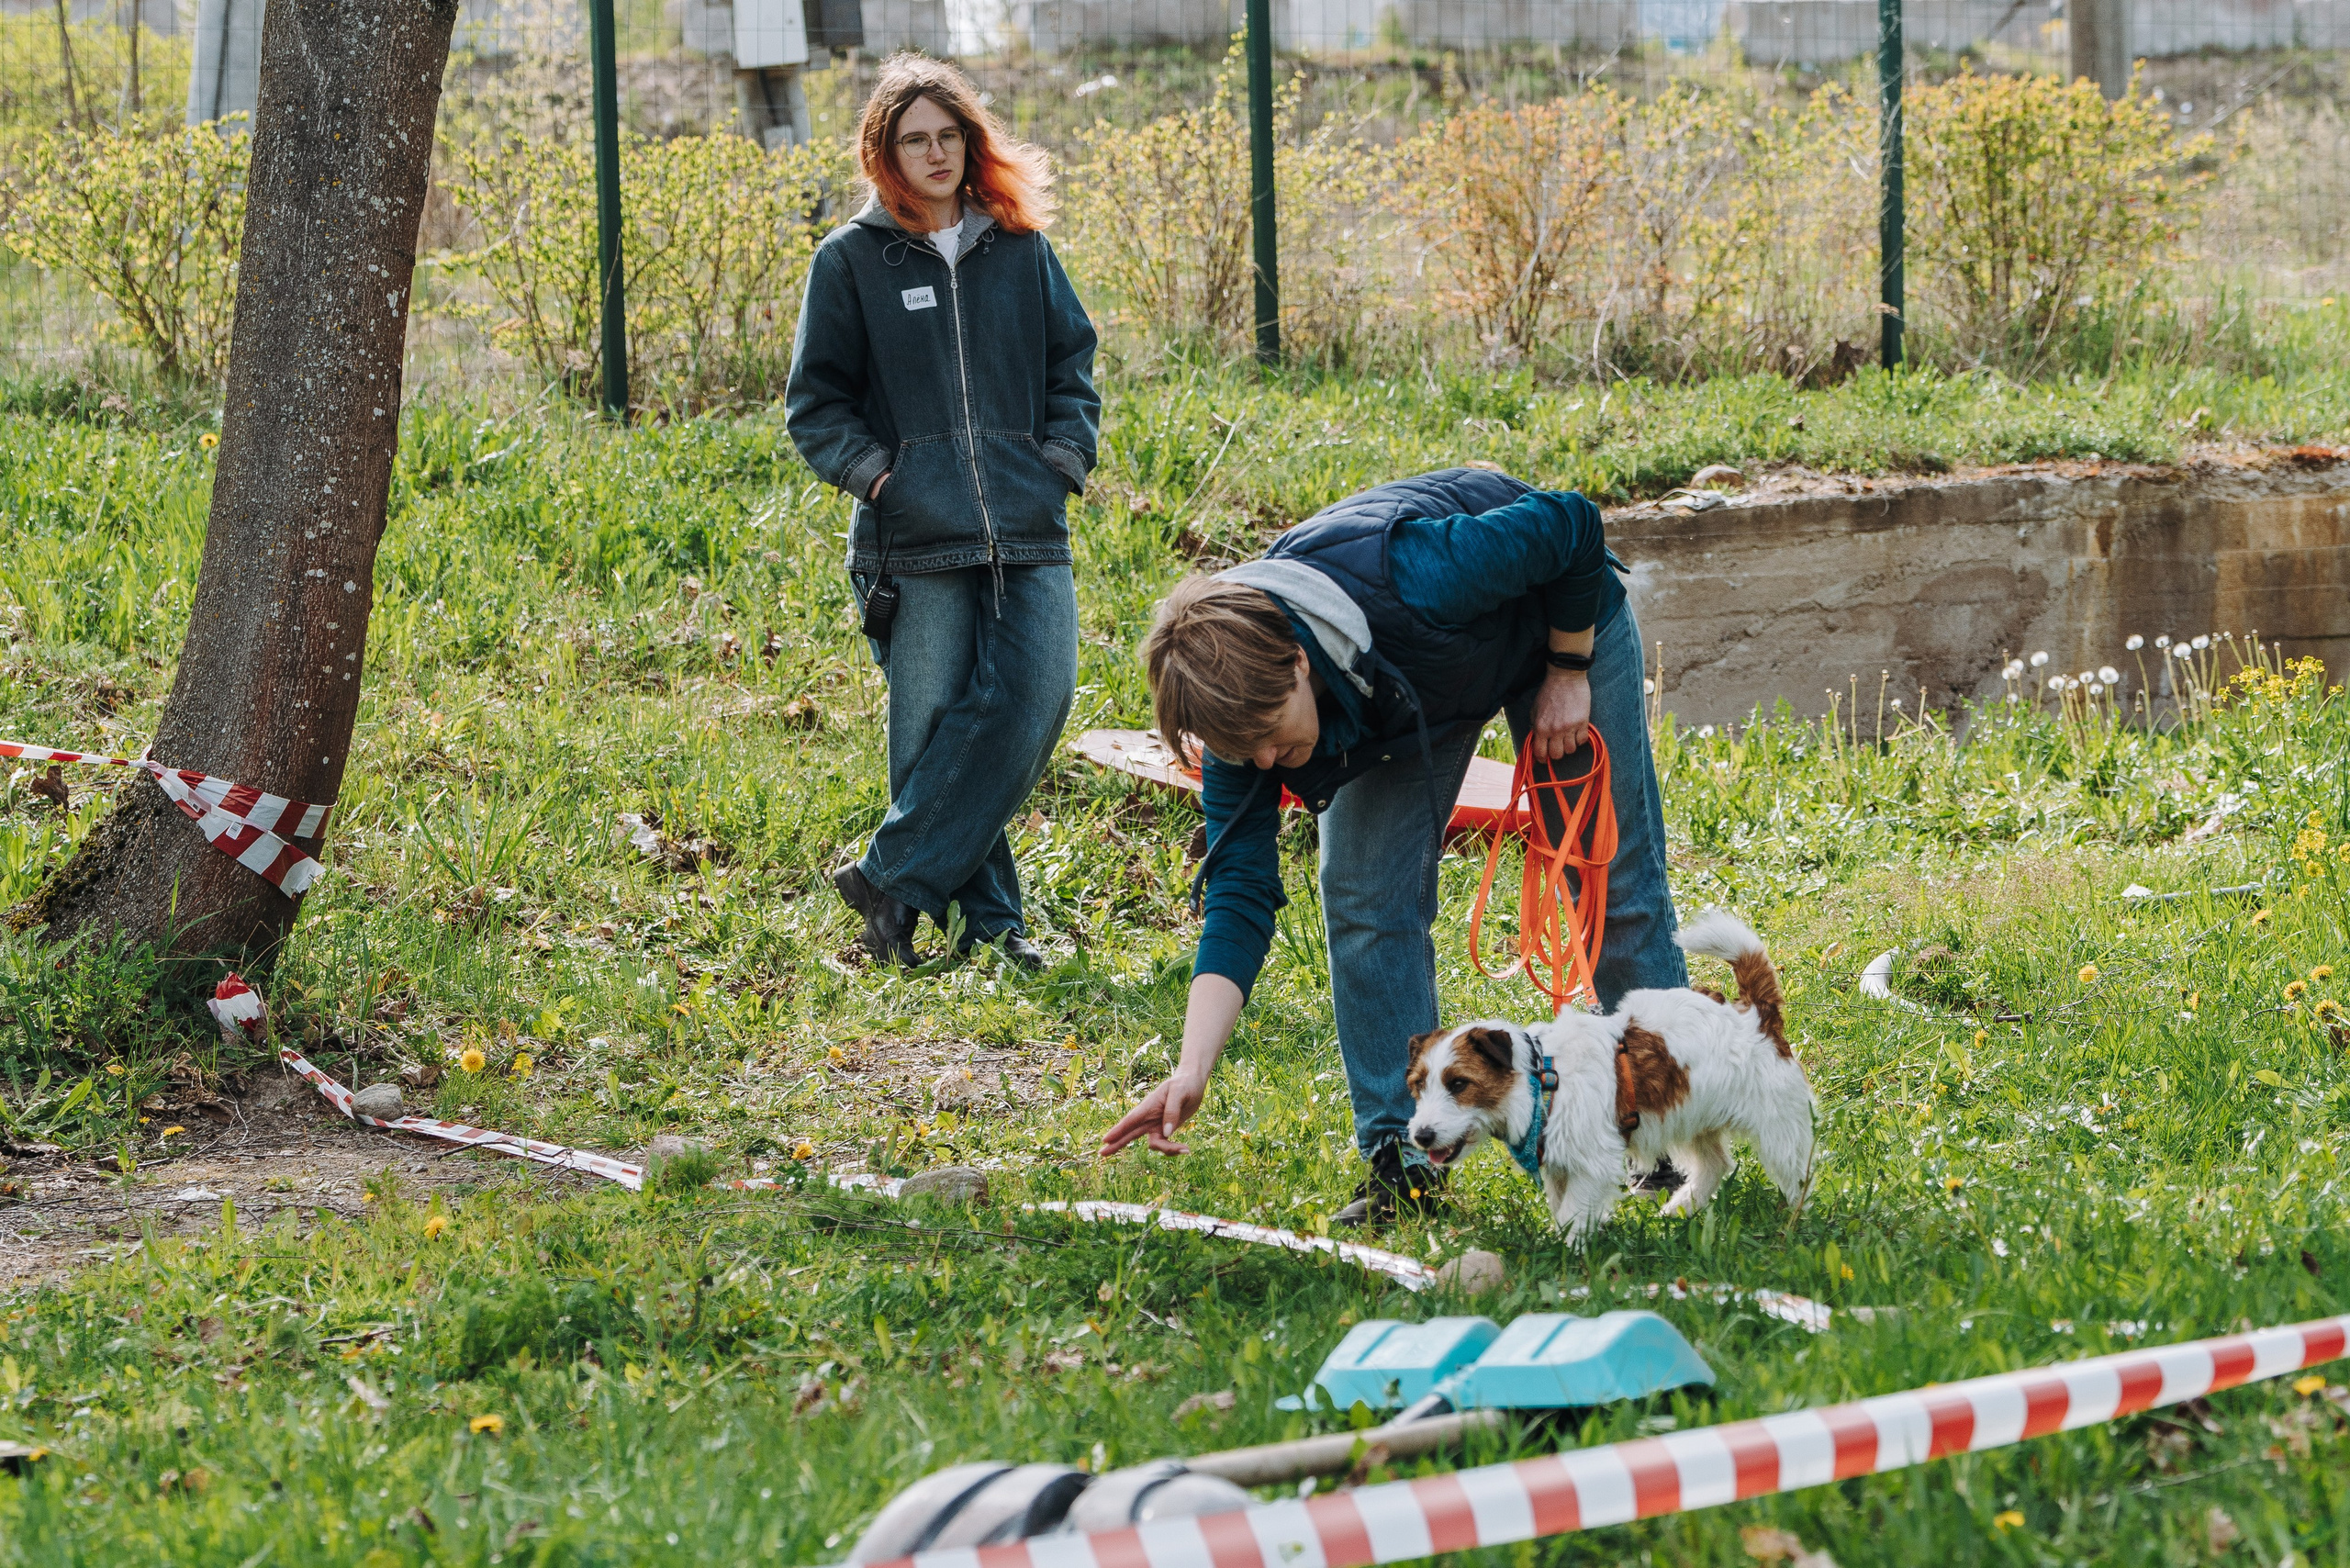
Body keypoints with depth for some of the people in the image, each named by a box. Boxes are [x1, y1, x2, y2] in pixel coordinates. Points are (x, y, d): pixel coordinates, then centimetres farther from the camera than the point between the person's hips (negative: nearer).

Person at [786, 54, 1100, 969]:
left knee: (1037, 699, -12)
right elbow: (815, 402, 7)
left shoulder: (1018, 248, 12)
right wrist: (873, 473, -6)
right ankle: (980, 914, 7)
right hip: (914, 539, -2)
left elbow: (1072, 362, 20)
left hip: (1028, 530, 3)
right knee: (934, 724, -4)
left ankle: (894, 876, -6)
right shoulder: (851, 259, 4)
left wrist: (1065, 457, 6)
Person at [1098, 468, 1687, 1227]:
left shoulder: (1413, 582, -46)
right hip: (1401, 698, 3)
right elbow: (1240, 890, -28)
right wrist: (1193, 1068, -37)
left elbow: (1571, 524, -30)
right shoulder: (1241, 698, -30)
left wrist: (1569, 675, -21)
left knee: (1614, 881, 4)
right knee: (1365, 901, -11)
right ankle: (1400, 1156, 0)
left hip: (1560, 622, -3)